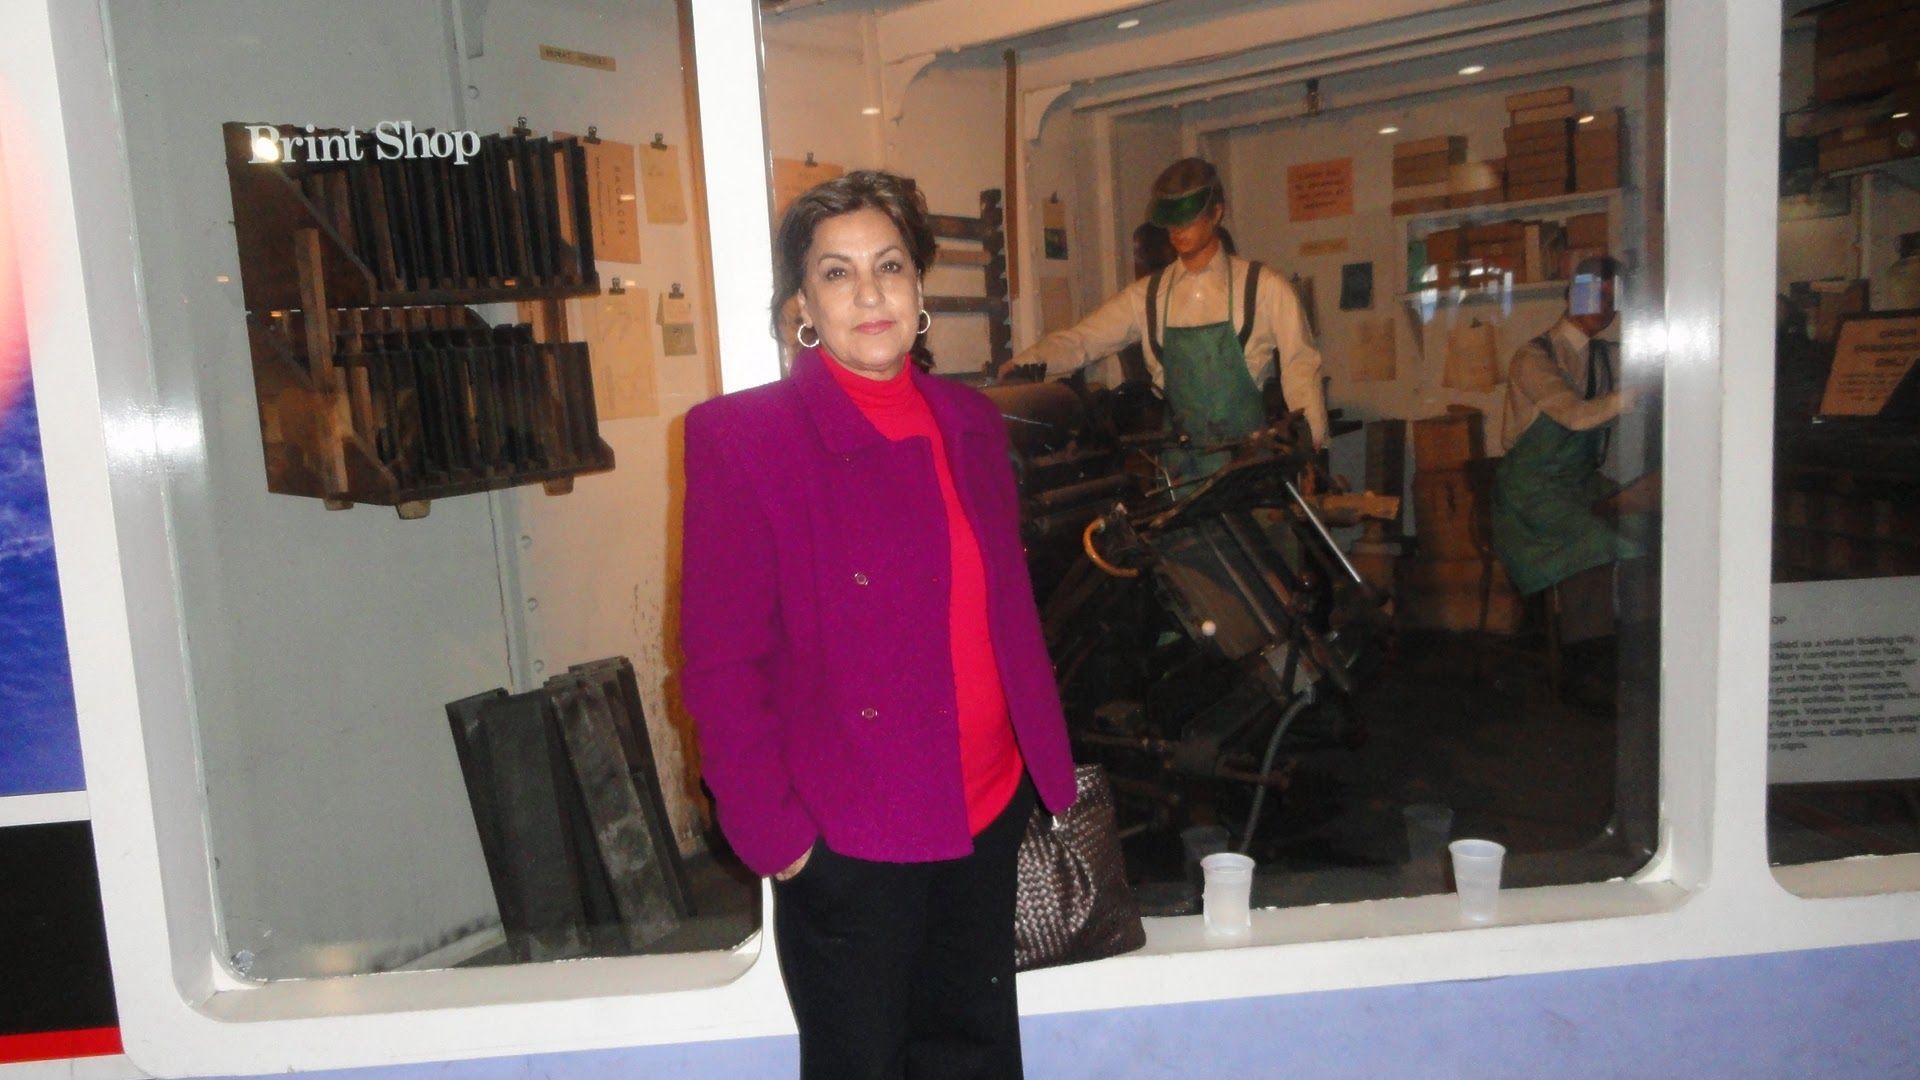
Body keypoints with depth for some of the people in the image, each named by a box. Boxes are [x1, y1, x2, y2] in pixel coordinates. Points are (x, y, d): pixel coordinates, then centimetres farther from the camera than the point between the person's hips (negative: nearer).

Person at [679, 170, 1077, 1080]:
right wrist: (773, 833, -14)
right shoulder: (741, 436, -13)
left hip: (987, 816, 5)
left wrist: (1047, 767, 9)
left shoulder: (970, 422, 4)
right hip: (849, 842, -5)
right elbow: (720, 663, -12)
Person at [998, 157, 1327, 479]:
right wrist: (1019, 368, -13)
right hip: (1181, 472, 2)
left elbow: (1300, 367, 1)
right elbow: (1079, 341, 5)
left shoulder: (1263, 288, 3)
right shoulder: (1148, 295, 9)